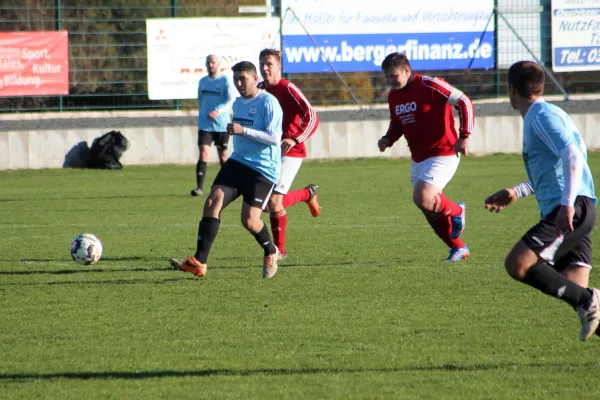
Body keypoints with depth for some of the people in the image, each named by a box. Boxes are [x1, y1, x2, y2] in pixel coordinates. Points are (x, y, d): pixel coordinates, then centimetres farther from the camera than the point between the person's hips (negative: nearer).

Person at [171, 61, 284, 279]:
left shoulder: (268, 103, -11)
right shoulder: (238, 103, 15)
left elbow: (274, 138, -19)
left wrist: (243, 130, -22)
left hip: (263, 169, -7)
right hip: (238, 162, 7)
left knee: (249, 220, -13)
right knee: (213, 201, -13)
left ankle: (271, 253, 21)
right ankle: (199, 262, -18)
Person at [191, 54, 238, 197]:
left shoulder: (226, 80, -6)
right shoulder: (203, 82, 10)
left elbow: (231, 100, -15)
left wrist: (219, 111, -28)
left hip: (222, 124, -3)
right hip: (205, 125, 3)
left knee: (223, 156, 9)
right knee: (203, 154, -11)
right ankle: (199, 187, -15)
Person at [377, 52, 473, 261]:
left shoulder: (429, 86, -17)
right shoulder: (394, 96, 6)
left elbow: (464, 102, -16)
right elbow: (396, 124, 22)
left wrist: (464, 136, -20)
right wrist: (388, 140, 0)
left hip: (442, 155, -8)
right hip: (418, 158, 8)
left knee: (422, 199, -24)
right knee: (430, 211, 10)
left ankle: (456, 211, 5)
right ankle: (459, 248, 26)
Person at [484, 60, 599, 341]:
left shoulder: (542, 115, -5)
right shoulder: (537, 117, 26)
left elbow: (573, 156, -19)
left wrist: (567, 204, -28)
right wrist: (516, 193, 42)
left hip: (572, 211, -10)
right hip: (569, 213, 10)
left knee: (517, 264, -19)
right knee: (574, 289, -1)